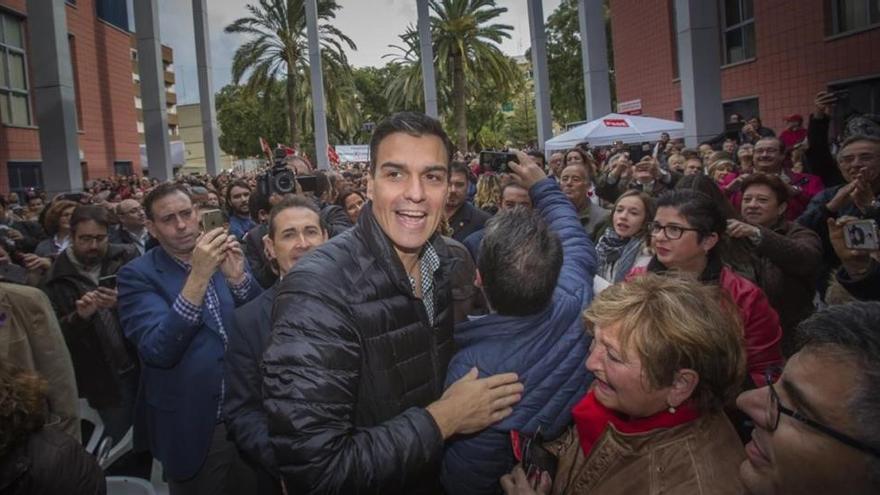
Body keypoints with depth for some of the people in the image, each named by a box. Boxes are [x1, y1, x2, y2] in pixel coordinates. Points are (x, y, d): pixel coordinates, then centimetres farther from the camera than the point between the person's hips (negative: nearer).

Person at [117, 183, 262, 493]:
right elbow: (157, 351, -24)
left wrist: (237, 276, -22)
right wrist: (198, 276, -32)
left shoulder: (225, 255, 1)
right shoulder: (138, 275, -11)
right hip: (192, 427, -4)